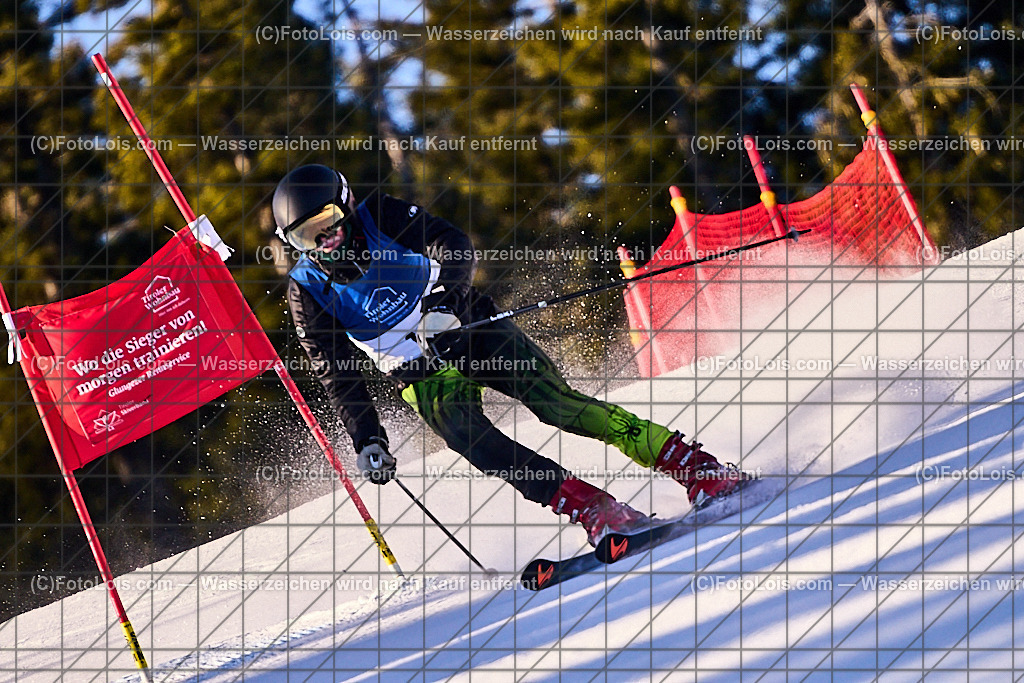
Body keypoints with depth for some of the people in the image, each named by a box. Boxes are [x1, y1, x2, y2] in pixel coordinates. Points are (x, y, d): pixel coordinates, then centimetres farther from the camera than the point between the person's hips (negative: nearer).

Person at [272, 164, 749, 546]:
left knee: (553, 401, -20)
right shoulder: (308, 292, -4)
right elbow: (338, 376, -2)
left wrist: (443, 295, -35)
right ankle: (598, 514, -36)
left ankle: (699, 469, -20)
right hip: (427, 376, 1)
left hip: (473, 328, -1)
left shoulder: (381, 217, -7)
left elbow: (454, 246, -16)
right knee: (464, 431, -29)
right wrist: (366, 440, -13)